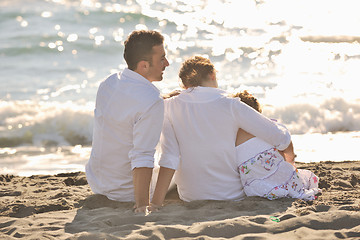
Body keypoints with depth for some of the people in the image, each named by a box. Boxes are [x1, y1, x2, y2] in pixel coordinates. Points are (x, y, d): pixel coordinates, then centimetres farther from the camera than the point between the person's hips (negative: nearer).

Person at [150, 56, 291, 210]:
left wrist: (155, 204, -13)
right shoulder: (230, 106, -13)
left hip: (189, 197, 2)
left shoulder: (170, 106, -7)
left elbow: (169, 159, -14)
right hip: (232, 195, -2)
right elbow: (282, 139, -9)